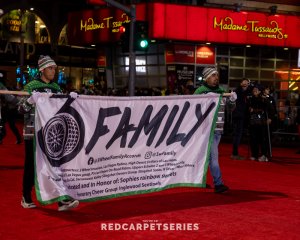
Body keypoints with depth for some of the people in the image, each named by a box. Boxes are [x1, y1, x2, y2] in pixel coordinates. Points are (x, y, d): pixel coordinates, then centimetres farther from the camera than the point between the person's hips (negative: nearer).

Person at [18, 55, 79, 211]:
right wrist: (31, 100, -25)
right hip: (33, 133, -4)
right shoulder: (31, 86, -4)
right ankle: (26, 198, 22)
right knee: (32, 165, 5)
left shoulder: (56, 88, 11)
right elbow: (21, 109, -7)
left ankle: (62, 200, -4)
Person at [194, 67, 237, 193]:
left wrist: (232, 100, -6)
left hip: (218, 130, 6)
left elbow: (230, 108, 16)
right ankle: (218, 184, -10)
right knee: (213, 156, -10)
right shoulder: (200, 91, -7)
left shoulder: (221, 91, 12)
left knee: (207, 156, 15)